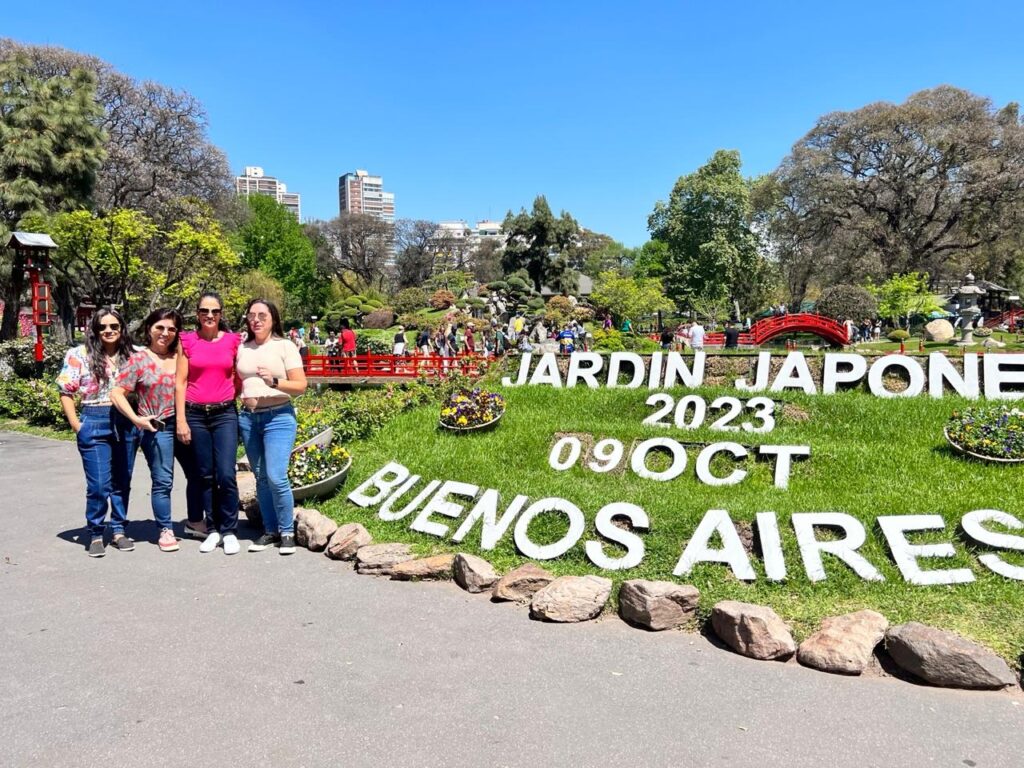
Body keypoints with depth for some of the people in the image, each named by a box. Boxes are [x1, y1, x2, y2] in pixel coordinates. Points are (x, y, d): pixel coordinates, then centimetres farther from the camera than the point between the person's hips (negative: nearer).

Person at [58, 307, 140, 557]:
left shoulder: (131, 354, 7)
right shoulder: (79, 355, 0)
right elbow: (66, 392, 0)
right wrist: (76, 425, -6)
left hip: (126, 423, 3)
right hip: (94, 424, -3)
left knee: (122, 482, 10)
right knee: (98, 485, -2)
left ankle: (118, 530, 23)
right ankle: (95, 535, 14)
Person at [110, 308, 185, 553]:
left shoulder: (181, 356, 8)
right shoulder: (139, 360, -1)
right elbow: (117, 393, -4)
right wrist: (136, 419, -14)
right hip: (157, 427, -3)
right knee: (162, 480, -1)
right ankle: (165, 530, 12)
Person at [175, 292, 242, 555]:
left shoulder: (233, 340, 4)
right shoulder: (187, 341, 3)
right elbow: (180, 382, 2)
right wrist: (180, 420, -3)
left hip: (225, 414, -1)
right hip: (195, 414, 1)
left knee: (226, 475, -7)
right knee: (204, 475, 8)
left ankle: (229, 531, 5)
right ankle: (213, 529, 20)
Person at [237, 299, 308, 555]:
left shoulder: (285, 347, -1)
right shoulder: (242, 349, 12)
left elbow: (301, 385, -7)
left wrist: (274, 382, -21)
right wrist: (243, 399, 7)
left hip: (278, 416, -5)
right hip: (248, 417, 5)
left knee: (276, 477, -13)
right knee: (261, 477, 9)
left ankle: (287, 533, 1)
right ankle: (270, 531, 19)